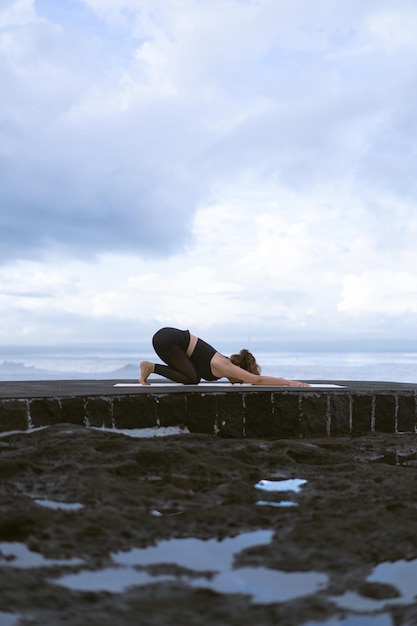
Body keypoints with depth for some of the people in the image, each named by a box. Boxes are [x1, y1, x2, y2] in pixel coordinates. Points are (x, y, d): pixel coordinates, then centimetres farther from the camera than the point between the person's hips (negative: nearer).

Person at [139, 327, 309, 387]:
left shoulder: (226, 364, 11)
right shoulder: (225, 367, -14)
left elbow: (255, 379, 22)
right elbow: (258, 380, -20)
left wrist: (288, 382, 18)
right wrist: (289, 383, -17)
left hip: (171, 337, 9)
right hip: (167, 340, -9)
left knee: (192, 375, 10)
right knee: (192, 379, -9)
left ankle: (151, 367, 13)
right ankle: (151, 367, -1)